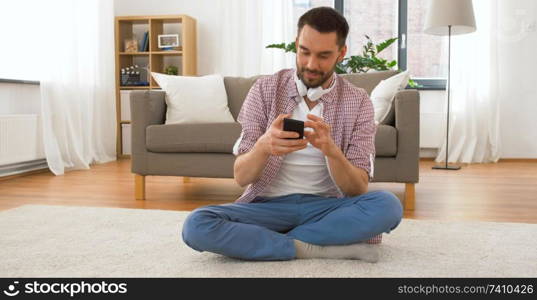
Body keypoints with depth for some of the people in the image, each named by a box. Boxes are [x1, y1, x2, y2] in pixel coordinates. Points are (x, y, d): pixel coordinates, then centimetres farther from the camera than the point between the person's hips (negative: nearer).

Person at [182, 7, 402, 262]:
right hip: (268, 205, 0)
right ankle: (318, 248, -20)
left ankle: (271, 242, -18)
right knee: (196, 226, -27)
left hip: (325, 206, 0)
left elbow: (357, 189, -9)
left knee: (388, 206, -29)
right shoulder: (264, 89, -4)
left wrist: (331, 150, -29)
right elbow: (241, 177, -7)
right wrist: (263, 146, -30)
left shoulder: (358, 102, -3)